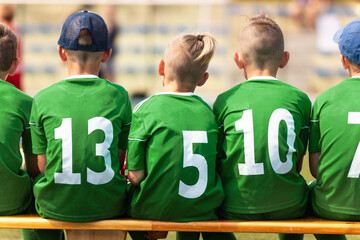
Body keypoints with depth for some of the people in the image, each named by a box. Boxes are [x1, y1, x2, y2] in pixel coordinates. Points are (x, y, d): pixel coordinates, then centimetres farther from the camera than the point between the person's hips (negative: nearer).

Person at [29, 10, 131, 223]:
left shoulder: (43, 99, -5)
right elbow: (119, 160, 2)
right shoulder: (118, 96, -4)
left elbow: (43, 165, 1)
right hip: (109, 207, 0)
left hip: (56, 206, 0)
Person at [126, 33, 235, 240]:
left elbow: (135, 175, -13)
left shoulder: (146, 109, -11)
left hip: (155, 209, -3)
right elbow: (217, 169, 3)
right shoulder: (207, 111, -1)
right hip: (203, 211, 3)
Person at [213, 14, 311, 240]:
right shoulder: (300, 100, -2)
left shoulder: (225, 101, -5)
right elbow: (297, 164, 5)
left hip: (236, 208, -1)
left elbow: (216, 163, 1)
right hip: (287, 207, 1)